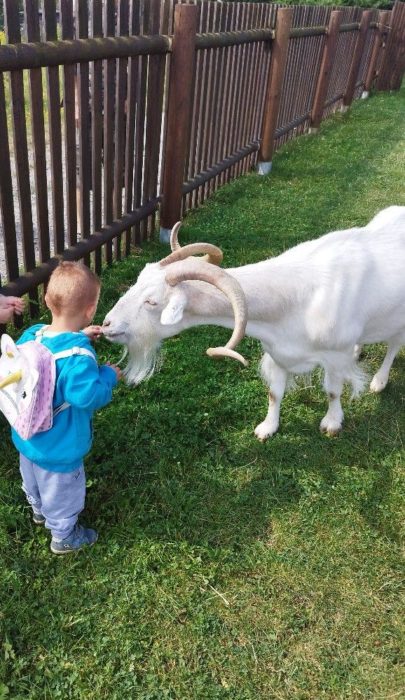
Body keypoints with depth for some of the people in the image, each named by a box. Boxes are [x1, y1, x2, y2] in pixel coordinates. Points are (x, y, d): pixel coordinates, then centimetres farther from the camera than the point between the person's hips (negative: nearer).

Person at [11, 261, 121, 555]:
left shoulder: (31, 334, -11)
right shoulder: (78, 354, -35)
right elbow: (87, 396, -40)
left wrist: (79, 337, 5)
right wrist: (108, 375, -22)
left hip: (27, 436, 8)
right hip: (59, 448, -7)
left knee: (33, 482, 34)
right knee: (62, 492, 20)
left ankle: (39, 511, 62)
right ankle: (64, 537, 44)